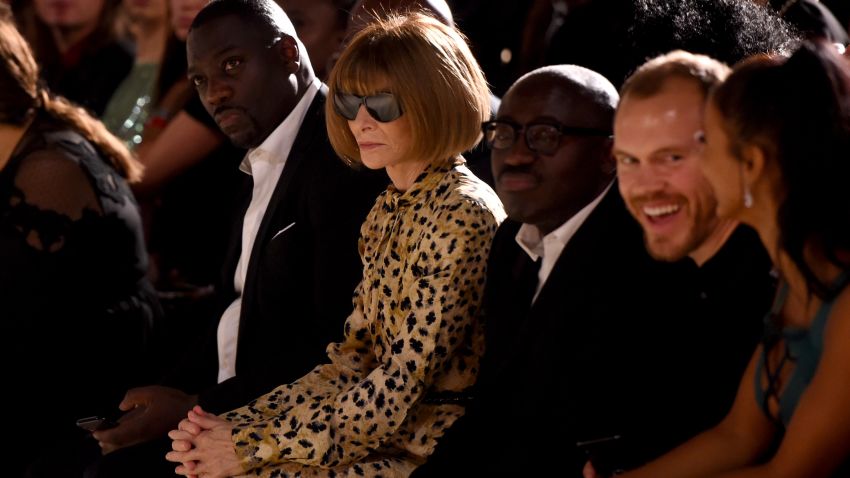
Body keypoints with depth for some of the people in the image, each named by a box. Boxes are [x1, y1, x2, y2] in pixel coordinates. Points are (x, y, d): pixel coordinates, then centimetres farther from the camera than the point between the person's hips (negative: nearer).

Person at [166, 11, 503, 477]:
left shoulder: (460, 214, -15)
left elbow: (404, 383, -18)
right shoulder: (388, 210, 12)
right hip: (381, 436, 7)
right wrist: (243, 424, -3)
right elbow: (354, 357, 11)